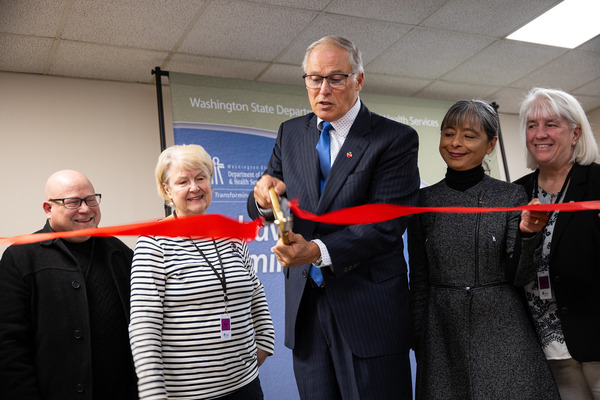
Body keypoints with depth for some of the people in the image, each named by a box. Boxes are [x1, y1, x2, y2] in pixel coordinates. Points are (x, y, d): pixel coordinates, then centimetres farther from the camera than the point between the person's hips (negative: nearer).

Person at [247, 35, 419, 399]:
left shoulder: (396, 140, -7)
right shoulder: (291, 134, 9)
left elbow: (386, 225, -15)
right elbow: (260, 211, 11)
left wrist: (318, 250, -28)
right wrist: (264, 195, -14)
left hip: (368, 312, -4)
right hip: (305, 306, 4)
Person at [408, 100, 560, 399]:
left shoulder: (512, 196, -1)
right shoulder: (424, 200, 2)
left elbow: (519, 278, -5)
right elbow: (418, 280, 6)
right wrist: (418, 343, 5)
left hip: (502, 333, -1)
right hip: (443, 334, 1)